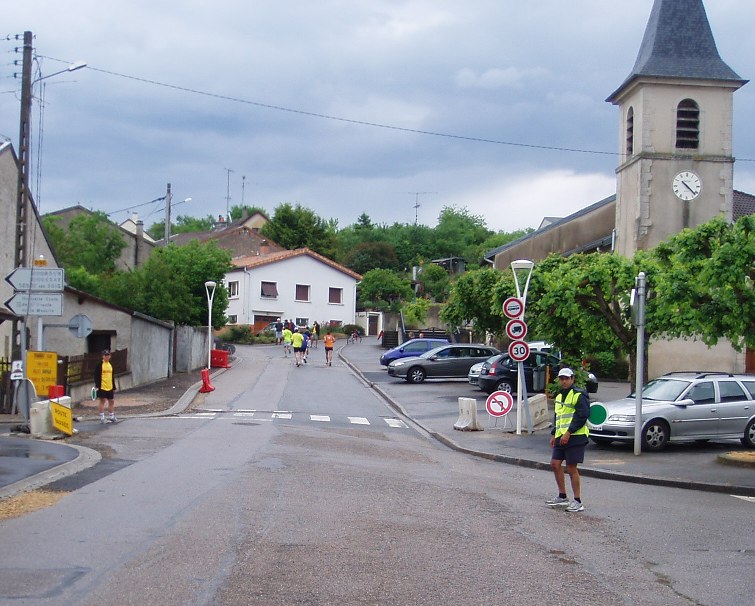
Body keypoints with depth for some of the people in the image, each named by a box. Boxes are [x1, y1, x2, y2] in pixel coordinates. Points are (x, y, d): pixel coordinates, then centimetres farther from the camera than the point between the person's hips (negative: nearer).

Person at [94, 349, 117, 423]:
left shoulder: (110, 365, 14)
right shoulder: (100, 365, -6)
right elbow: (96, 376, -9)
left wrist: (114, 387, 19)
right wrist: (97, 386, -16)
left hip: (110, 387, 6)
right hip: (102, 387, -6)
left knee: (111, 401, 10)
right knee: (102, 401, -1)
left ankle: (111, 417, 21)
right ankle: (102, 418, 5)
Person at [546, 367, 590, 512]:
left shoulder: (579, 395, -10)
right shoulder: (559, 396, 18)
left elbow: (582, 416, -17)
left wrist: (569, 432, -20)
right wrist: (554, 434, 17)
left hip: (575, 436, -9)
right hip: (561, 437, 9)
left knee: (571, 468, -6)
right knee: (555, 464, 7)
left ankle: (578, 502, 3)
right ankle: (562, 497, 20)